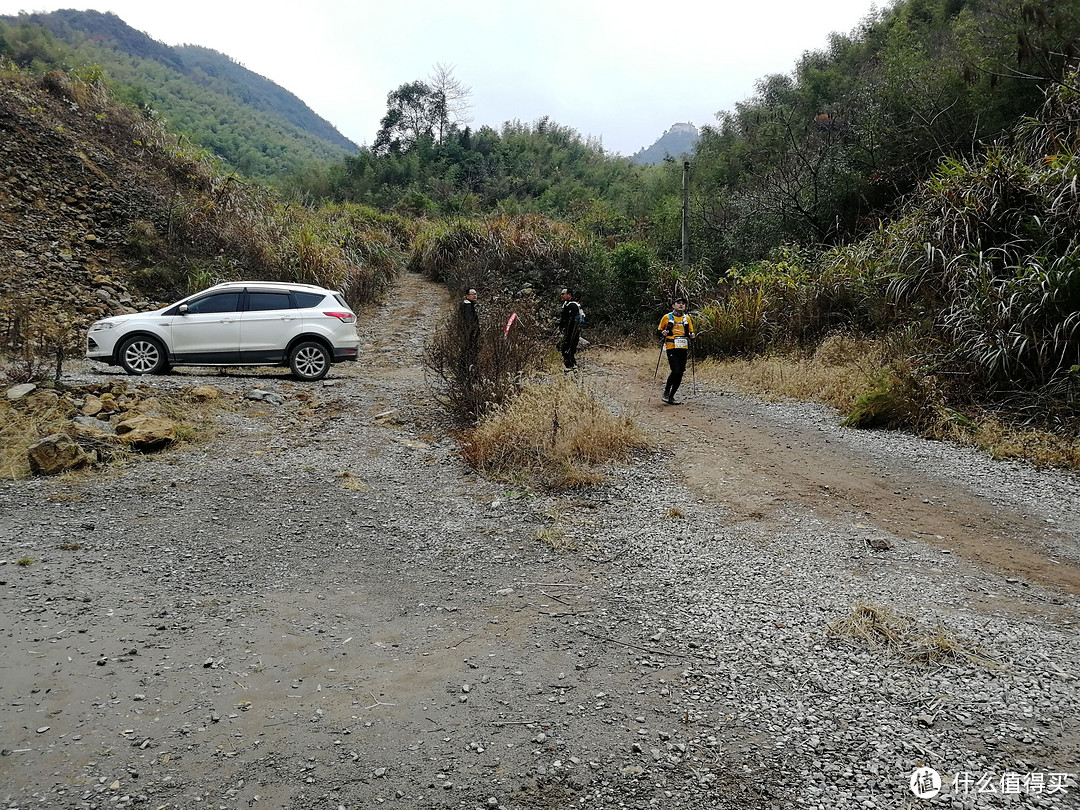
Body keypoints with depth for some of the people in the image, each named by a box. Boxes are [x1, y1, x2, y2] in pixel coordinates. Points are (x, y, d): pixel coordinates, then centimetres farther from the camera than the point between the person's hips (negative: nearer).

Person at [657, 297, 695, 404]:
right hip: (671, 347, -4)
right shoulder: (667, 317, 4)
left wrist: (691, 336, 2)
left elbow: (691, 332, 24)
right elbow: (659, 330, 10)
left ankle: (671, 396, 12)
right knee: (675, 371, -17)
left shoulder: (687, 318, 15)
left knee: (680, 373, 2)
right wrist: (663, 333, -11)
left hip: (683, 348, 4)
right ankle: (666, 393, 2)